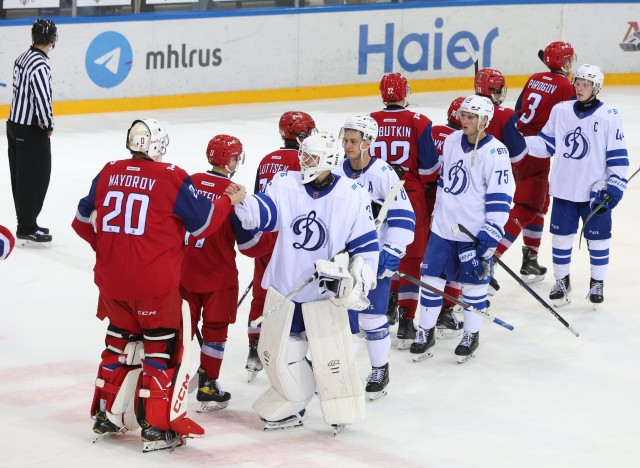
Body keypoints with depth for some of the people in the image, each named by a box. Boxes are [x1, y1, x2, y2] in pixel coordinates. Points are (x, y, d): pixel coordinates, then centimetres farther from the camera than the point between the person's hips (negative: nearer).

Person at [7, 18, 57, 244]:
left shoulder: (24, 57, 7)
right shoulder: (40, 66, -23)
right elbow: (42, 99, -27)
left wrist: (43, 122, 7)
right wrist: (48, 126, -9)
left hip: (15, 124, 9)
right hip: (30, 132, -9)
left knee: (21, 178, 15)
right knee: (35, 178, -1)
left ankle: (26, 224, 25)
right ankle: (27, 229, 4)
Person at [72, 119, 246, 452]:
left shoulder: (108, 173, 3)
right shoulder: (171, 178, -12)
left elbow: (84, 221, 15)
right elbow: (201, 223, -4)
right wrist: (229, 202, 12)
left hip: (111, 278, 5)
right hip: (155, 283, -5)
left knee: (120, 340, 21)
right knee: (161, 346, 6)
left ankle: (106, 415, 27)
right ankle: (155, 426, 5)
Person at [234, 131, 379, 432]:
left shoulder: (353, 196, -8)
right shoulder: (285, 184, -4)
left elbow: (366, 245, -2)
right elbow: (260, 211, -16)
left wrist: (359, 280, -10)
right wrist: (238, 202, -36)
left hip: (326, 292, -2)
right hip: (284, 287, 2)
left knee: (332, 356, -2)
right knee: (279, 353, 7)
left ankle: (342, 413, 18)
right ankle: (290, 407, 28)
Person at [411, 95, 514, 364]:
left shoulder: (495, 153, -16)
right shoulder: (452, 141, 3)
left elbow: (500, 198, -15)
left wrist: (490, 236, -17)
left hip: (474, 232, -5)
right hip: (443, 227, 5)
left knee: (473, 283, 7)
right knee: (432, 278, 7)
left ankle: (472, 335, 24)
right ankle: (426, 332, 21)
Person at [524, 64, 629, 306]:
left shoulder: (609, 117, -9)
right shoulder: (560, 111, 1)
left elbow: (618, 156, -6)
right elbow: (546, 144, 6)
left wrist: (614, 187, -11)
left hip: (595, 192, -3)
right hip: (564, 189, 3)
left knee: (598, 238, 7)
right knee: (561, 236, 10)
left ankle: (597, 283, 24)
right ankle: (562, 281, 26)